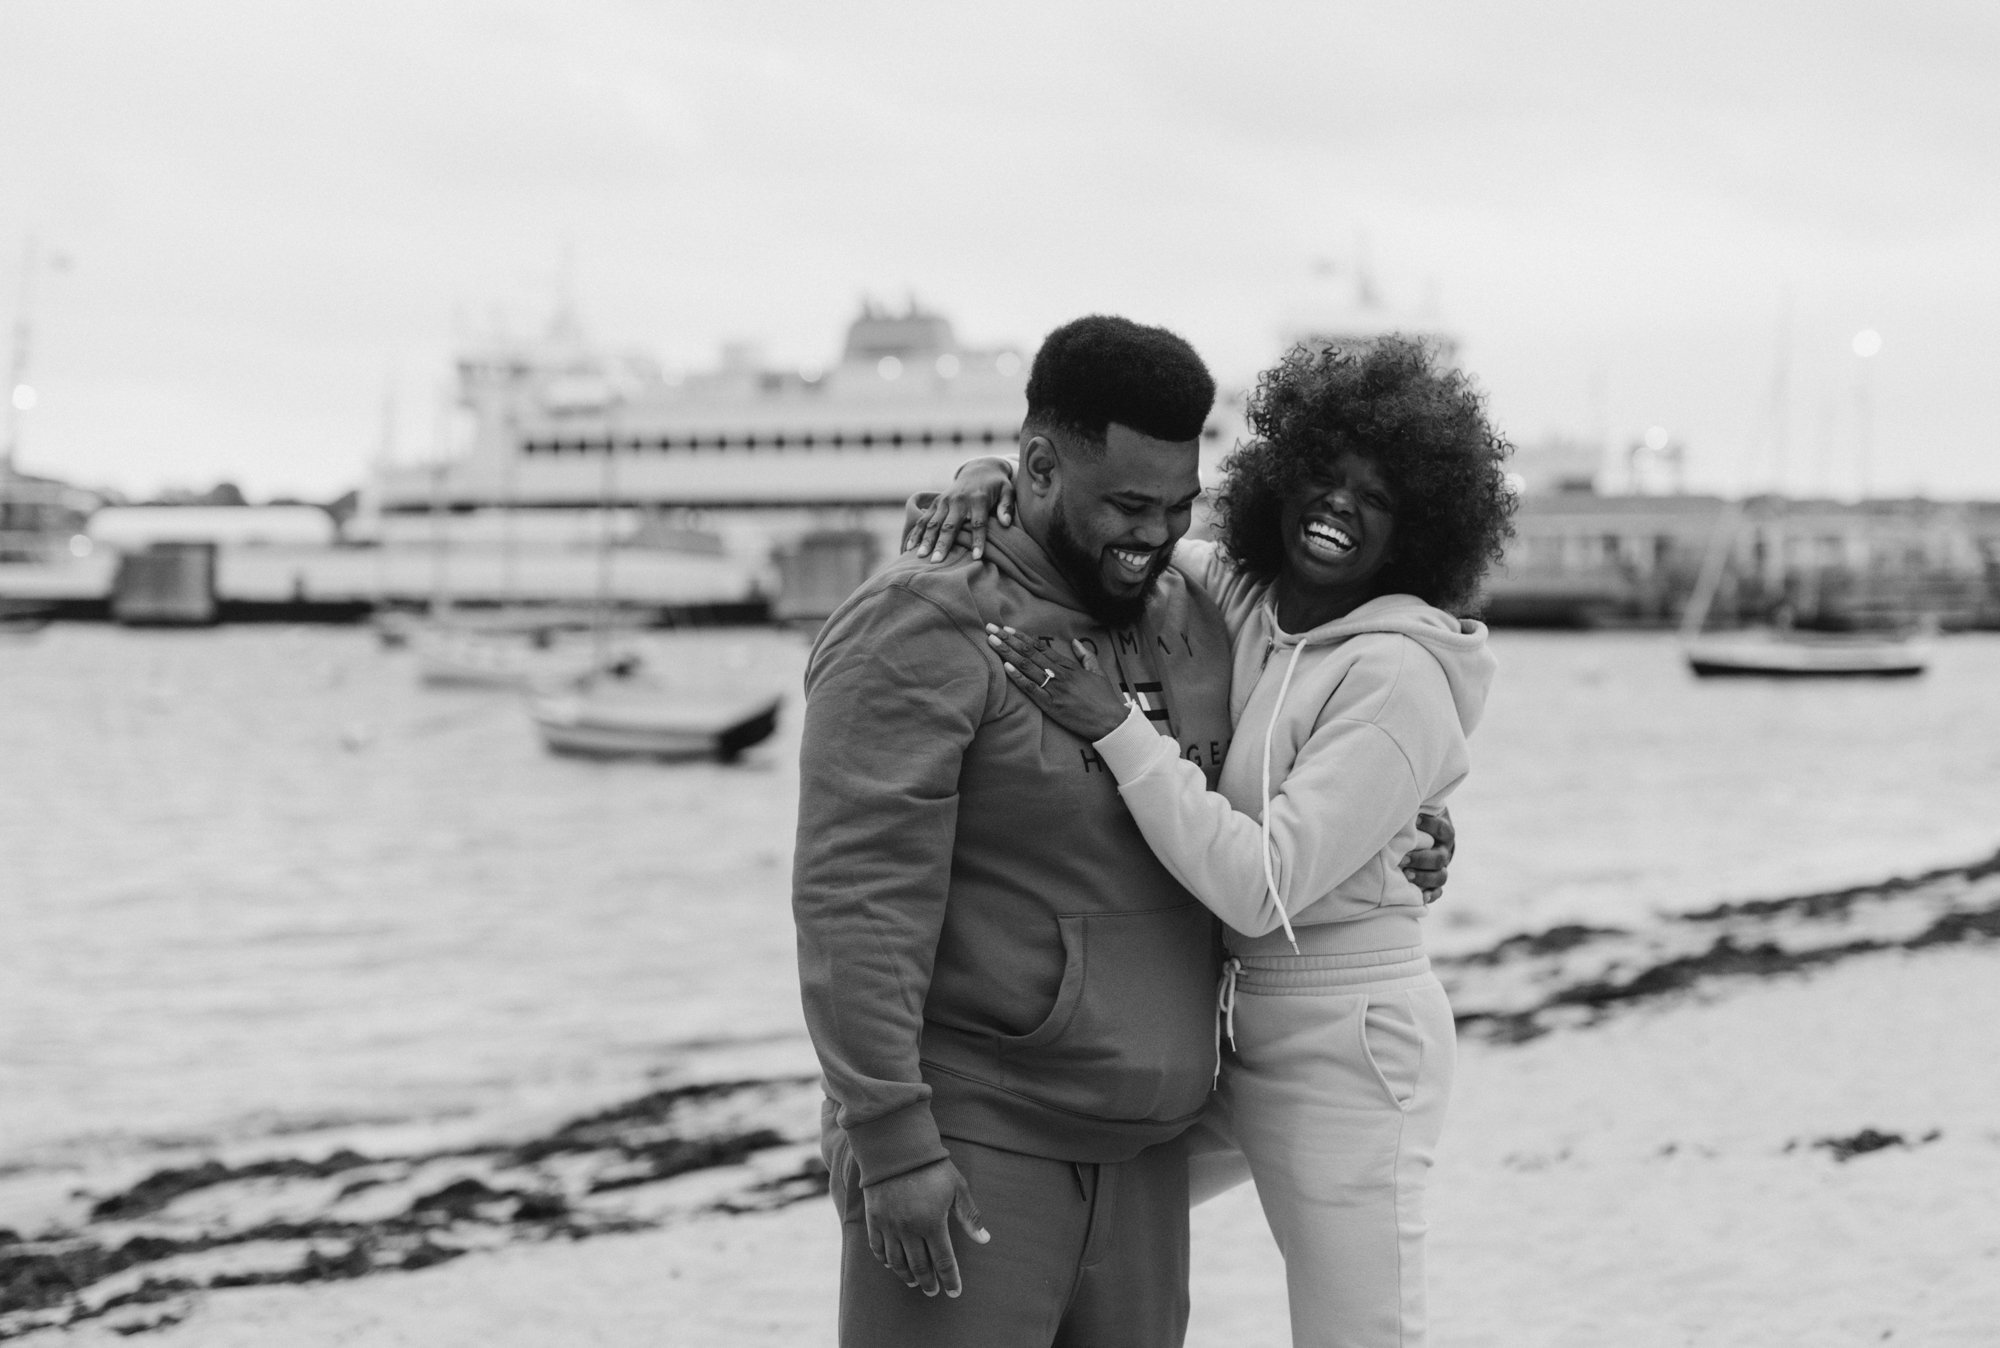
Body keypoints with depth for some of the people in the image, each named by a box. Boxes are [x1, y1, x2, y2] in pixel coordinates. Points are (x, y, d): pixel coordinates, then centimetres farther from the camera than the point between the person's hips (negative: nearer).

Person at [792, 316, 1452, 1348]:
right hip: (967, 1147, -7)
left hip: (1140, 1149, 7)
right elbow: (858, 897, -18)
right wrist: (891, 1140, -22)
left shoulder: (1187, 623, 10)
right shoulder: (923, 635, -12)